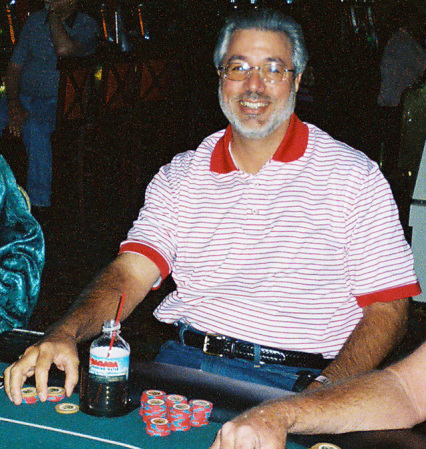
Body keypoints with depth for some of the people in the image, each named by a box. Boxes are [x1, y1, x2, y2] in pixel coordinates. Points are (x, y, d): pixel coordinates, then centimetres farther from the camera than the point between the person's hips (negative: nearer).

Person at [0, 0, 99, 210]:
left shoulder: (86, 25, -5)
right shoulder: (35, 21, 9)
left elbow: (64, 50, -27)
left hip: (57, 101, -5)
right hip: (23, 96, 5)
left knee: (34, 127, -36)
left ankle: (39, 204, -29)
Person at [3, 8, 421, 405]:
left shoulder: (354, 176, 2)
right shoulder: (180, 175, 11)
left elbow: (386, 308, -2)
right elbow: (129, 274, 0)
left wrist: (323, 390, -19)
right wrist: (64, 334, -21)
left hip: (293, 381, -3)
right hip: (183, 361, 3)